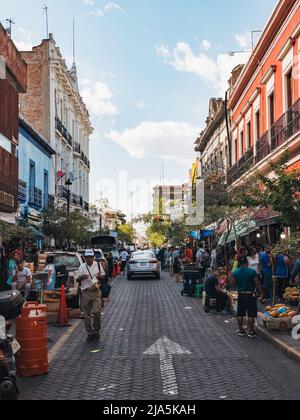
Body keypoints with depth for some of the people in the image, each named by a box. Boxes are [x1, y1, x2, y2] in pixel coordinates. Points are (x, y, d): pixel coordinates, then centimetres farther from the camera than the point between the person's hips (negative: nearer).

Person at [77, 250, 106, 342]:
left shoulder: (98, 265, 6)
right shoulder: (82, 267, 4)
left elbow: (103, 275, 17)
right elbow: (77, 279, 6)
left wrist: (100, 276, -6)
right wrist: (82, 277, -16)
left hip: (96, 291, 0)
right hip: (85, 292, 1)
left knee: (96, 312, -11)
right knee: (87, 314, 3)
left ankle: (96, 331, 8)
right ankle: (90, 333, 15)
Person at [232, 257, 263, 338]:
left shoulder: (235, 273, -2)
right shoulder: (252, 271, -13)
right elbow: (257, 284, -10)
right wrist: (261, 293, 1)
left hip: (241, 294, 3)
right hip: (251, 294, -3)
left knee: (240, 314, 13)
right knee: (251, 314, 3)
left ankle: (241, 330, 19)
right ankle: (251, 331, 7)